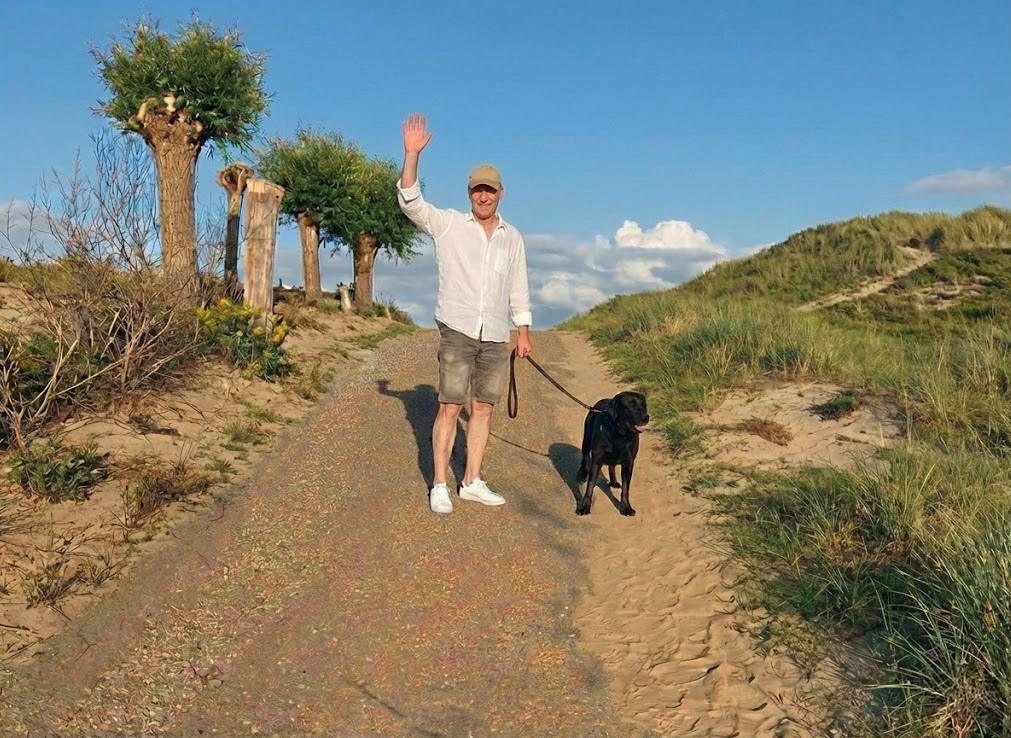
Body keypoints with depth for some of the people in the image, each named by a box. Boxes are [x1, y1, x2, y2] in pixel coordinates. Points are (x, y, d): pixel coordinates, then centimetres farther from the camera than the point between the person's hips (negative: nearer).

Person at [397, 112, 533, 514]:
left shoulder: (513, 237, 13)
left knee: (484, 408, 6)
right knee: (450, 407, -5)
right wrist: (412, 153, -22)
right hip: (457, 331, -4)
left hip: (496, 337, 4)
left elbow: (518, 288, 15)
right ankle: (439, 486, 2)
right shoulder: (448, 224, 3)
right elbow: (411, 201, -10)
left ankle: (472, 482, 16)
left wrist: (524, 331, 11)